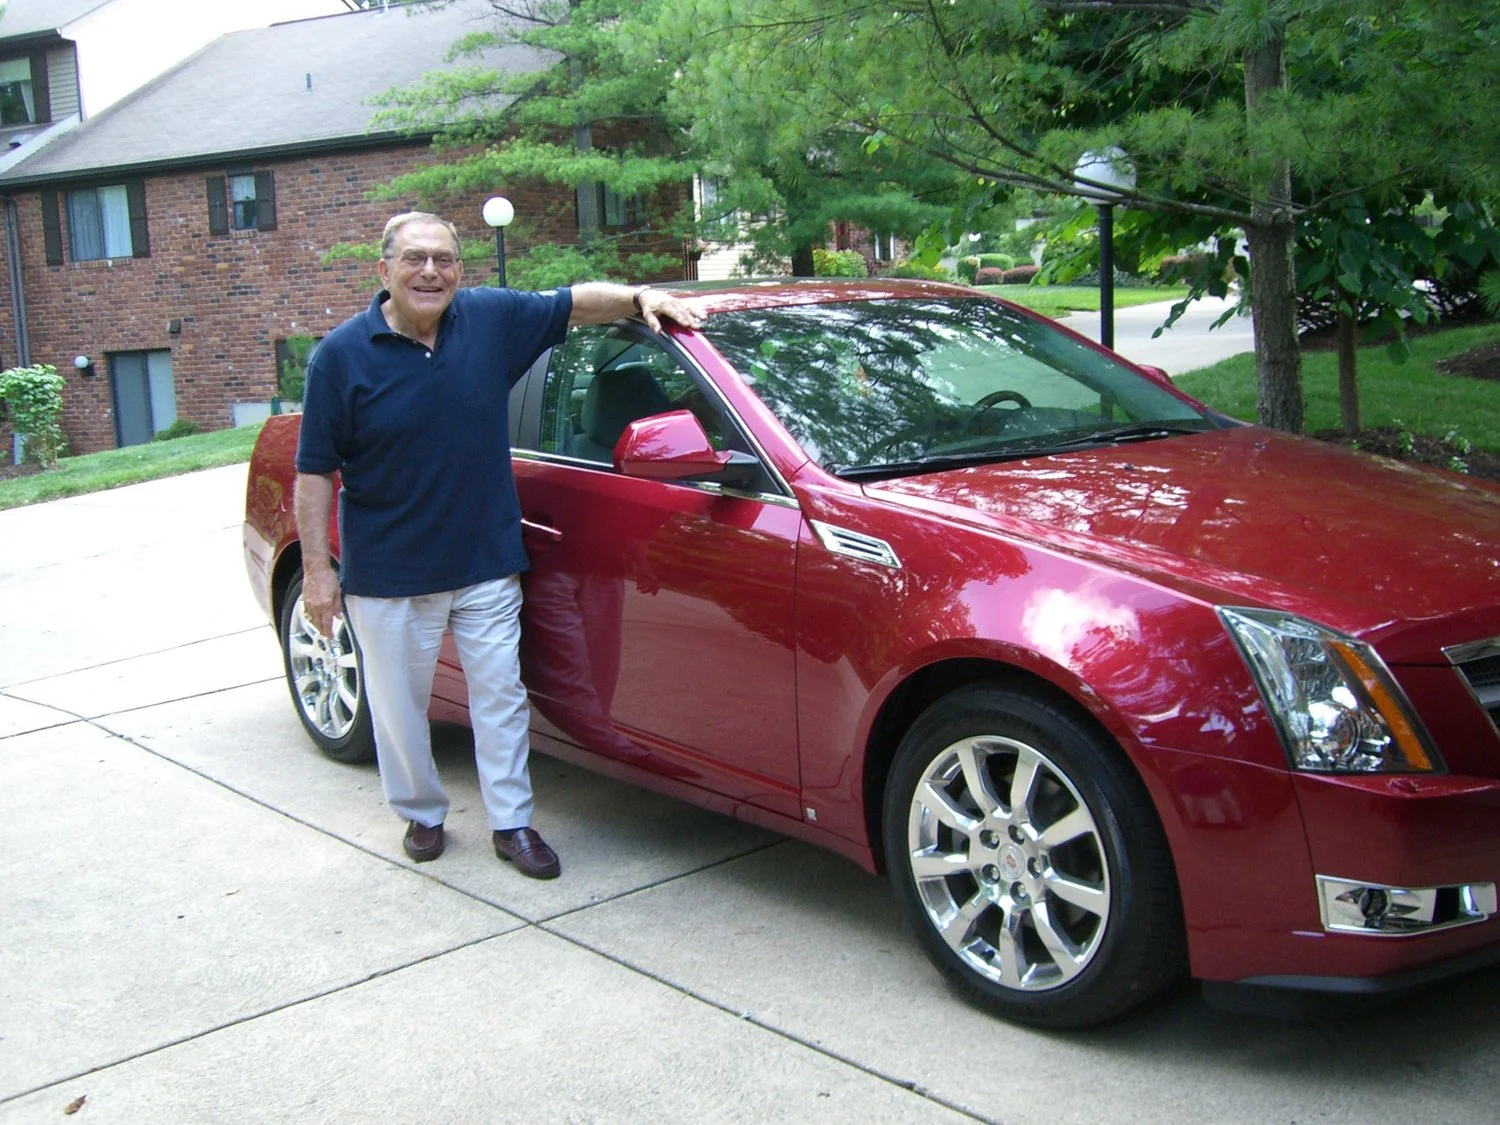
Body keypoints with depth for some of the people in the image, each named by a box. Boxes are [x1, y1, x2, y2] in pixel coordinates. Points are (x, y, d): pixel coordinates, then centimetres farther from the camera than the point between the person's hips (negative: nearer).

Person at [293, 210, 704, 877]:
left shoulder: (494, 320, -2)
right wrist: (316, 568, -11)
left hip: (487, 565, 2)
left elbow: (576, 303, 8)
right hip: (387, 575, -2)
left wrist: (639, 298, -12)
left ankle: (512, 823, 21)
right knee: (399, 707, 12)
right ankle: (421, 814, 33)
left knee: (500, 696, 8)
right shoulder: (343, 355, -10)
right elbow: (314, 471, -8)